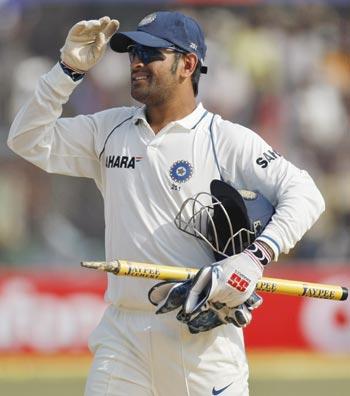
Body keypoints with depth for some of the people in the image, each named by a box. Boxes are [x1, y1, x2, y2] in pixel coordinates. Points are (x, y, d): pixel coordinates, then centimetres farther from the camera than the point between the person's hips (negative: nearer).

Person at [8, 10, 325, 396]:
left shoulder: (229, 140, -2)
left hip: (200, 332, -4)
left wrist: (256, 257, -23)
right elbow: (28, 140, 13)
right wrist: (68, 69, 2)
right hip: (122, 332, 4)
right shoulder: (109, 130, 13)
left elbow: (304, 194, -8)